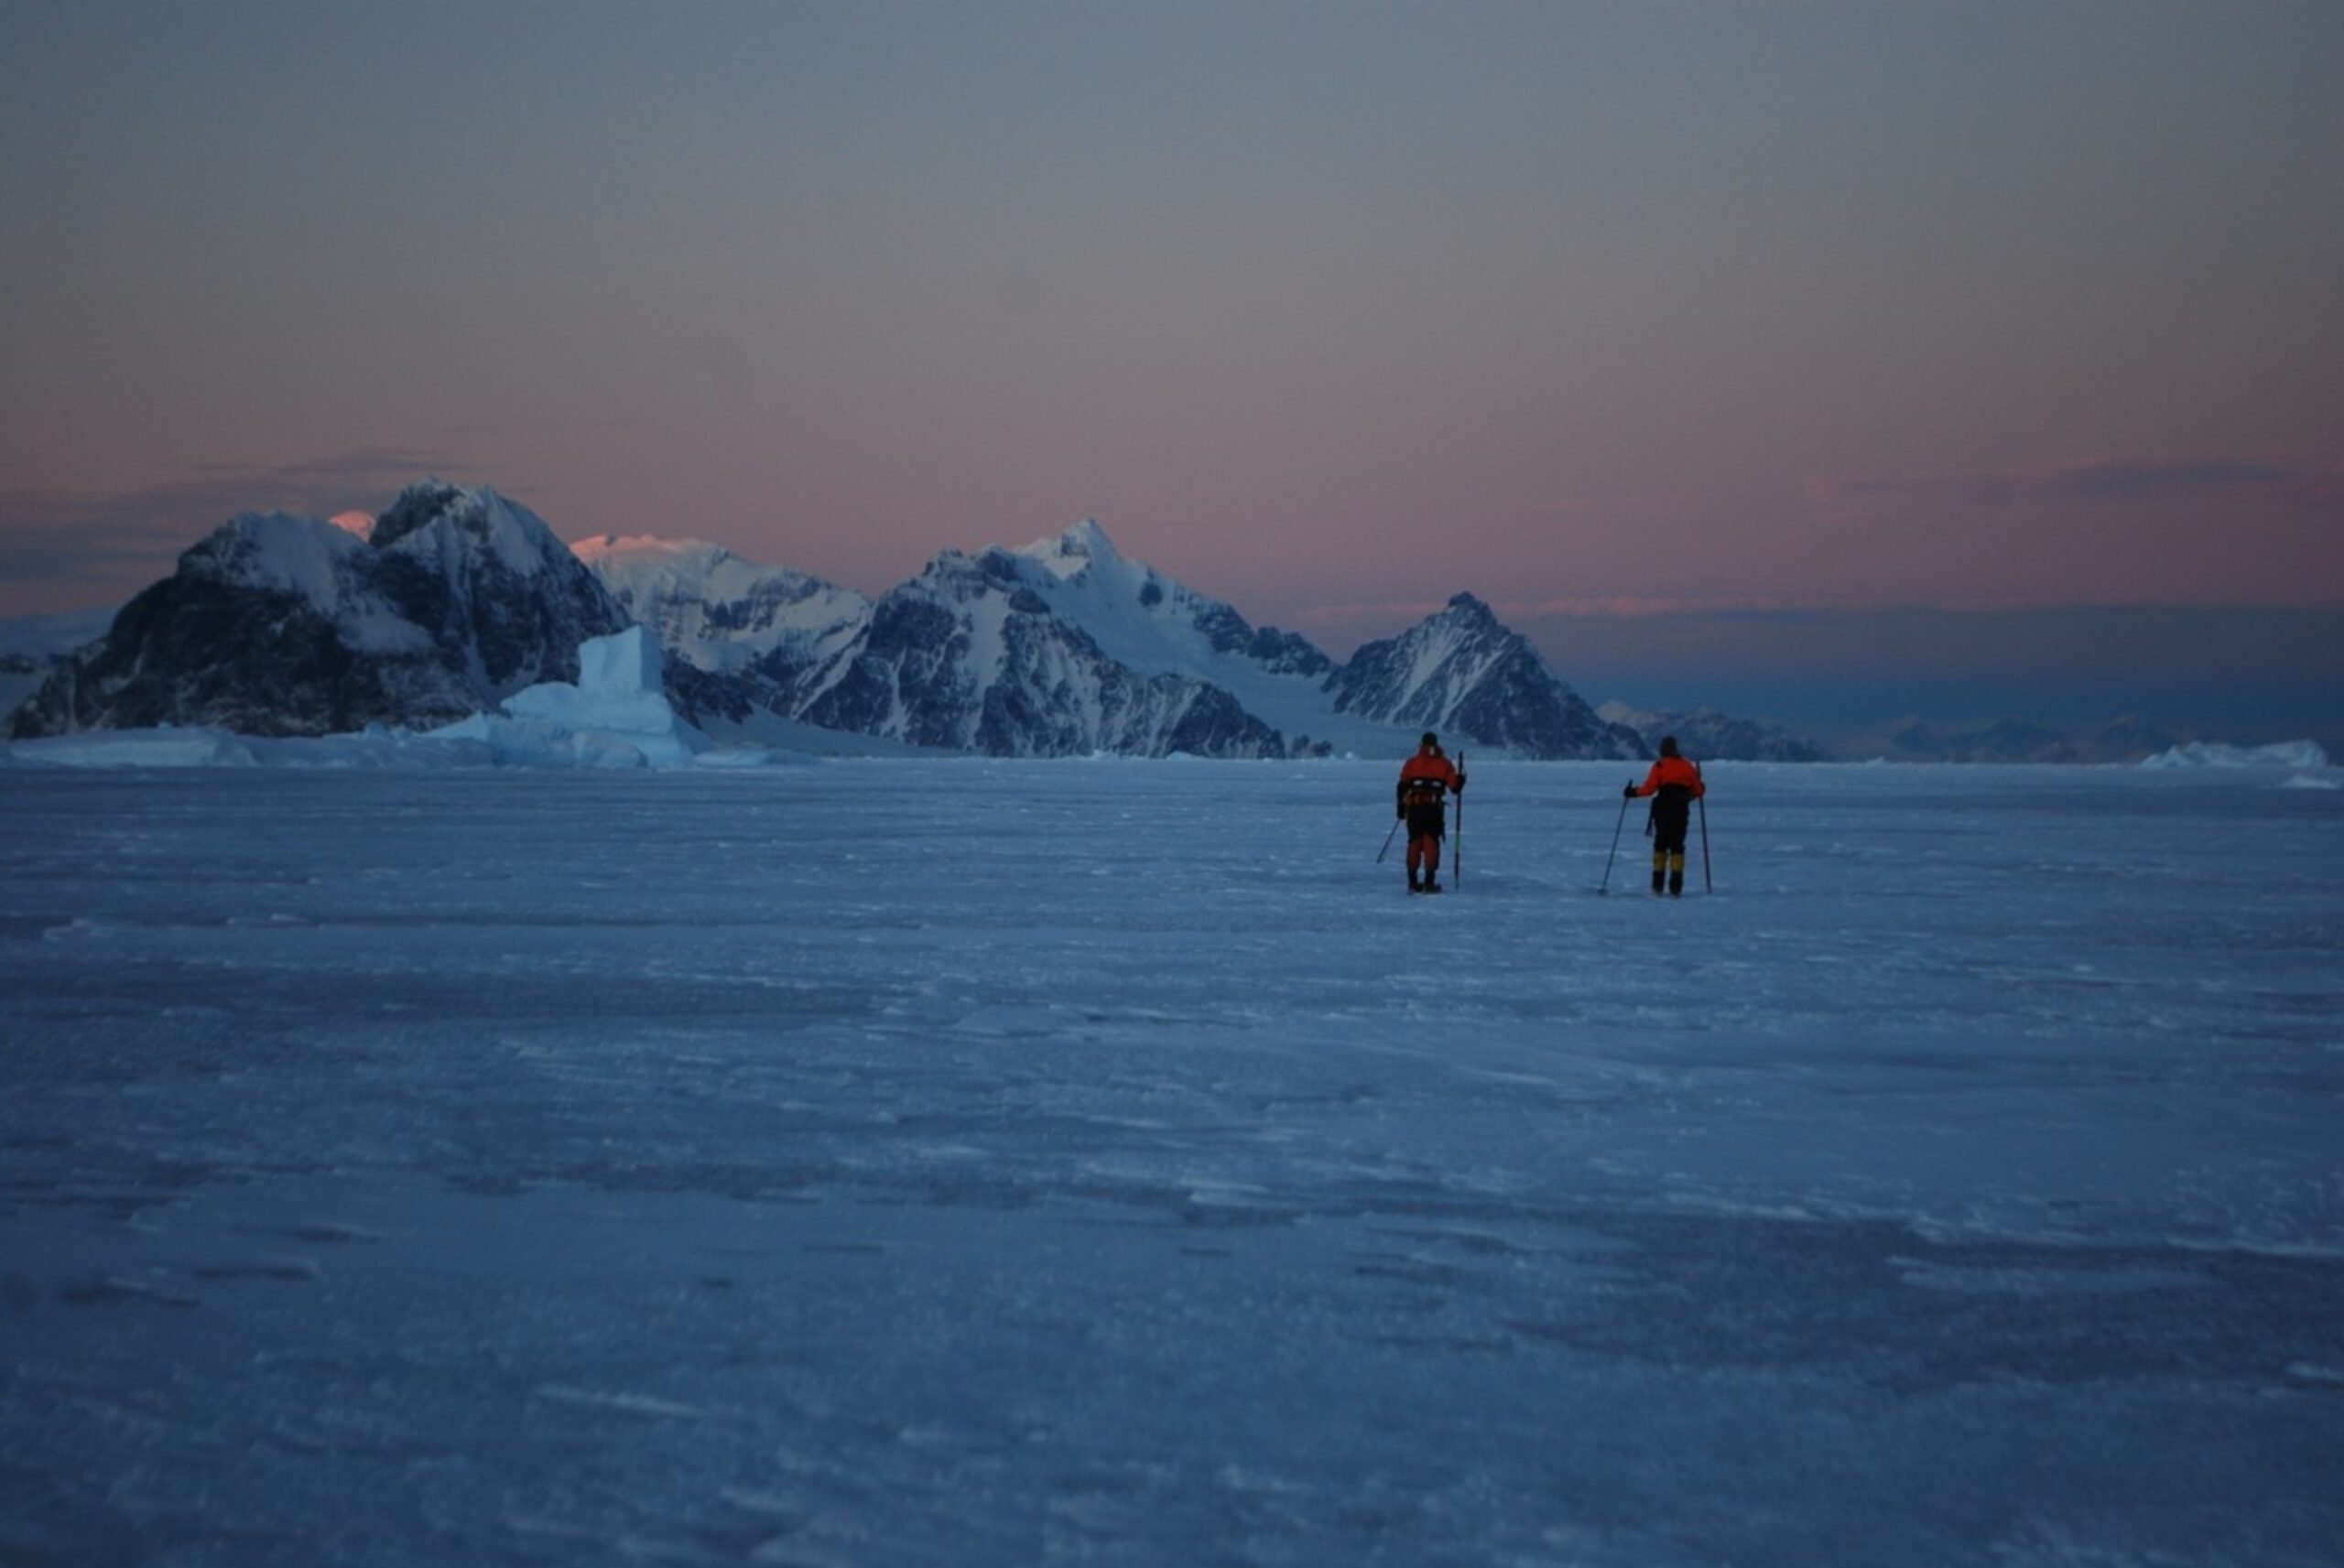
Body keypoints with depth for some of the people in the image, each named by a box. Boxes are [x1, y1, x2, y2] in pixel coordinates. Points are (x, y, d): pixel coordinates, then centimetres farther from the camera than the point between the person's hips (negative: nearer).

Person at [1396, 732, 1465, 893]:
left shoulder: (1411, 763, 7)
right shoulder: (1444, 764, 4)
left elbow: (1402, 787, 3)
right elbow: (1454, 787, 0)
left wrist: (1401, 808, 8)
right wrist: (1461, 780, 21)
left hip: (1414, 808, 1)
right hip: (1434, 808, -1)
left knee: (1414, 843, 10)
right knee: (1431, 843, 2)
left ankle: (1412, 882, 11)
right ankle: (1429, 882, -3)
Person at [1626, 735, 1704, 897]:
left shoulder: (1659, 766, -4)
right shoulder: (1687, 766, 6)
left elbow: (1649, 788, -11)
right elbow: (1697, 791, 7)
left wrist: (1633, 792, 4)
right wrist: (1702, 789, 30)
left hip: (1662, 811, -2)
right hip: (1681, 811, 2)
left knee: (1660, 845, 8)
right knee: (1677, 846, 5)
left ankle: (1658, 886, 4)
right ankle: (1676, 887, -5)